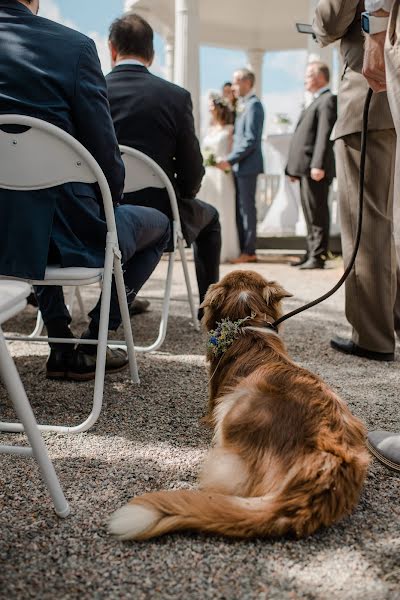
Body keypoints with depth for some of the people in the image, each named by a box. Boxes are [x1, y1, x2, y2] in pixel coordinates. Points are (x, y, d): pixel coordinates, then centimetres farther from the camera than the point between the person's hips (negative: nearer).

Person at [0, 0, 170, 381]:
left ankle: (62, 346, 33)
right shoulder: (74, 46, -10)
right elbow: (103, 148, -11)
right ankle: (91, 345, 19)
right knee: (158, 225, 23)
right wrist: (111, 202, 11)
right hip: (65, 234, -5)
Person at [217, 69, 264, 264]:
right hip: (239, 166, 9)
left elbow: (251, 140, -19)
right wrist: (231, 161, 8)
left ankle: (249, 251, 3)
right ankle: (242, 248, 17)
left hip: (247, 165, -9)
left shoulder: (253, 105, -11)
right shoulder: (242, 105, 17)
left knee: (247, 207, -4)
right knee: (239, 208, 10)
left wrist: (230, 160, -18)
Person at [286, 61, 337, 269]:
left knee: (317, 214, -7)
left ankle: (318, 257, -5)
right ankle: (311, 254, 17)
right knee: (310, 214, 11)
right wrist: (295, 168, 18)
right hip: (306, 168, 10)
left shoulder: (327, 100, -6)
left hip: (315, 169, -10)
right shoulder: (317, 101, 24)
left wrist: (318, 165, -25)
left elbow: (325, 135, -17)